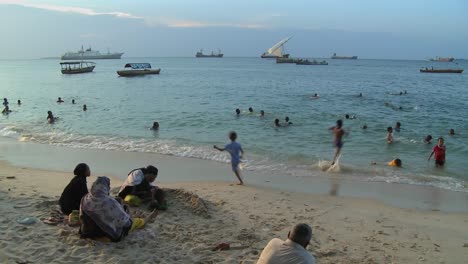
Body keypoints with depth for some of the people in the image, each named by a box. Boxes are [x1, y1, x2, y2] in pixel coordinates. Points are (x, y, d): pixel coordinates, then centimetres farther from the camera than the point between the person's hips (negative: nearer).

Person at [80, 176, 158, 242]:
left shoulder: (85, 199, -9)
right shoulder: (108, 202, -30)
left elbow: (82, 217, 7)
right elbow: (121, 218, -17)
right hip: (105, 235, -6)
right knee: (129, 222, 20)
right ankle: (143, 221, 48)